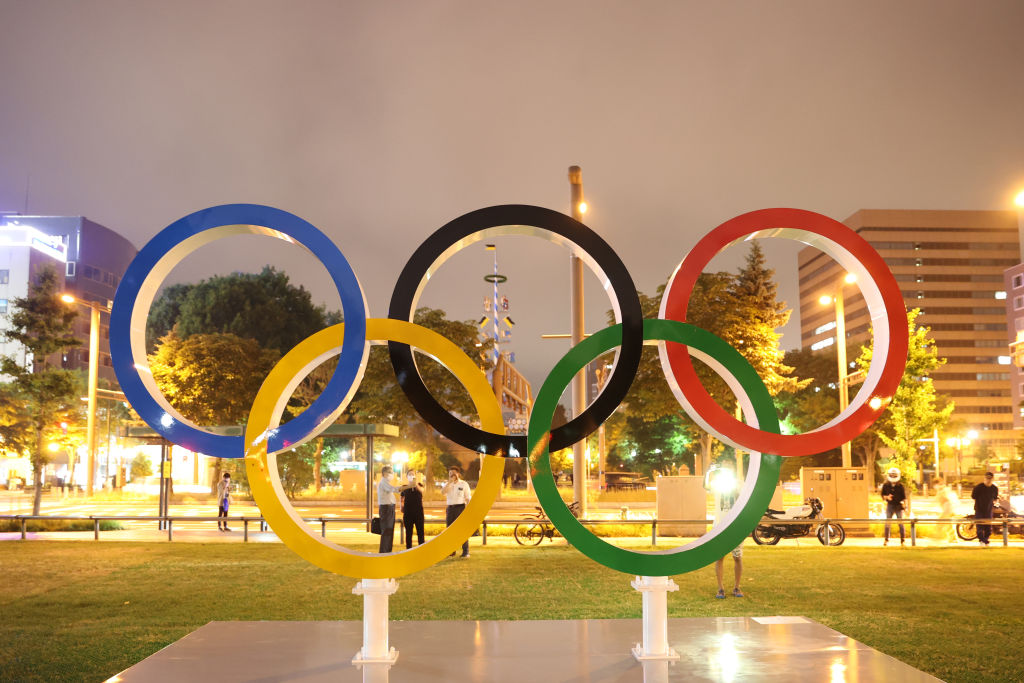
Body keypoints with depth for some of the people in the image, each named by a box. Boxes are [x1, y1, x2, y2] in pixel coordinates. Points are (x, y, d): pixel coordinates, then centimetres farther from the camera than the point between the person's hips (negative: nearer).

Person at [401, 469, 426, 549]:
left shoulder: (419, 485, 5)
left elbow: (421, 490, -20)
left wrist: (416, 484, -39)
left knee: (420, 532, -2)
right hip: (408, 513, 1)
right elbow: (402, 501, 12)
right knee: (408, 533, 4)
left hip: (418, 512, -1)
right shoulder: (405, 487, 8)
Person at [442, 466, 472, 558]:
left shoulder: (464, 484, 2)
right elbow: (443, 492, -11)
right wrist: (450, 481, -14)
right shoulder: (446, 484, 10)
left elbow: (468, 498, 1)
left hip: (460, 507, -4)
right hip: (450, 508, 4)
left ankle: (466, 552, -4)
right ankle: (451, 551, 16)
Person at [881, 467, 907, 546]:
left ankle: (903, 540, 9)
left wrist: (905, 506, -3)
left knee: (900, 523, 1)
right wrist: (887, 497, -12)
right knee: (887, 523, 0)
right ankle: (886, 539, 8)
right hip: (890, 506, 1)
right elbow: (883, 495, 9)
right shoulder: (886, 486, 2)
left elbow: (904, 497, 4)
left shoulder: (900, 486, -1)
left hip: (899, 506, -1)